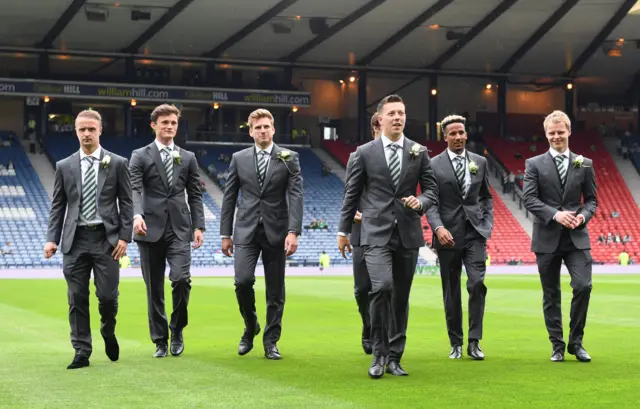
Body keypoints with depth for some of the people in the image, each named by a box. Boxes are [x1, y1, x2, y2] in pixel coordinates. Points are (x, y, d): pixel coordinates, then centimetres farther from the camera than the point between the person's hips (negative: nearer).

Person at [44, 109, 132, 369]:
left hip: (106, 238, -2)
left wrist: (124, 237, -6)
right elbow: (57, 206, 10)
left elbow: (126, 203, 3)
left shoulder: (117, 164, 4)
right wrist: (52, 238, 0)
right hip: (75, 239, 2)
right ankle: (82, 352, 8)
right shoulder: (64, 166, 9)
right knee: (77, 298, 1)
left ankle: (108, 333, 28)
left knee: (107, 295, -3)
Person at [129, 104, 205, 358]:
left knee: (181, 279, -16)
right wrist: (137, 215, -27)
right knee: (154, 289, 4)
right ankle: (160, 340, 15)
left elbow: (195, 195, 12)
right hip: (151, 230, -1)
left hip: (179, 230, 1)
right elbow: (135, 189, -8)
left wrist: (198, 226, 2)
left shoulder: (188, 158, 13)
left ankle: (177, 330, 7)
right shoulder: (140, 156, 5)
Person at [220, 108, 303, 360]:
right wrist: (226, 234, 5)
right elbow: (229, 197, 9)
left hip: (276, 231, 0)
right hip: (246, 230, 1)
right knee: (243, 280, -15)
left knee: (275, 291, 3)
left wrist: (293, 231, -17)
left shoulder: (289, 158, 2)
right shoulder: (239, 159, 7)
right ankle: (250, 327, 11)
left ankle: (271, 342, 15)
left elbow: (295, 196, -6)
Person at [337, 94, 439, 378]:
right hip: (376, 233, -3)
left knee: (401, 296, 7)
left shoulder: (419, 152, 7)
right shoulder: (365, 153, 1)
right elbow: (351, 194, 6)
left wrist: (420, 202, -14)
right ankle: (379, 354, -7)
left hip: (408, 234, 3)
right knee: (382, 287, -21)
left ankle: (394, 357, 18)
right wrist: (343, 230, 7)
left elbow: (431, 190, 9)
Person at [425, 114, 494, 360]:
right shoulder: (434, 165, -1)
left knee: (477, 283, -13)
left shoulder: (480, 162, 10)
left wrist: (487, 224, 5)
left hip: (474, 232, 2)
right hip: (448, 235, -1)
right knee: (451, 292, 6)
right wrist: (438, 227, -20)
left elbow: (487, 197, 17)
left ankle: (474, 342, -6)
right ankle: (456, 343, 17)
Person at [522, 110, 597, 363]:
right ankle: (557, 346, 16)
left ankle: (576, 342, 5)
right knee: (551, 295, 5)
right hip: (547, 238, -1)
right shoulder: (534, 164, 2)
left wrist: (583, 216, -11)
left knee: (583, 287, -11)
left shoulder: (584, 164, 8)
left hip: (576, 237, 1)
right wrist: (555, 214, -19)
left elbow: (592, 199, 11)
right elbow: (529, 198, -6)